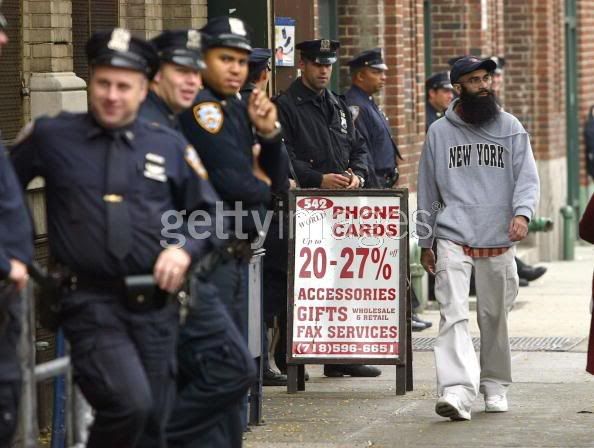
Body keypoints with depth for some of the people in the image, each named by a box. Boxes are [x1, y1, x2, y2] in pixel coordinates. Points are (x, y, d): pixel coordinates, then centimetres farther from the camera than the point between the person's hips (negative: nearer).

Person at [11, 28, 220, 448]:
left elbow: (208, 211, 15)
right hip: (92, 303, -3)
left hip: (156, 304, 3)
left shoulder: (169, 145, 8)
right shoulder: (52, 137, 3)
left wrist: (184, 248, -3)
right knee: (130, 402, -25)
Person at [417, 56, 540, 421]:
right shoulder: (439, 132, 8)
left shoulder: (510, 127, 7)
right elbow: (428, 189, 14)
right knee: (454, 315, -15)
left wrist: (522, 212, -19)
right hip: (453, 240, -1)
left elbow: (527, 176, 1)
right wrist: (425, 242, 14)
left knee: (495, 318, 10)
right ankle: (457, 390, -25)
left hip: (498, 241, 1)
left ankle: (495, 385, 26)